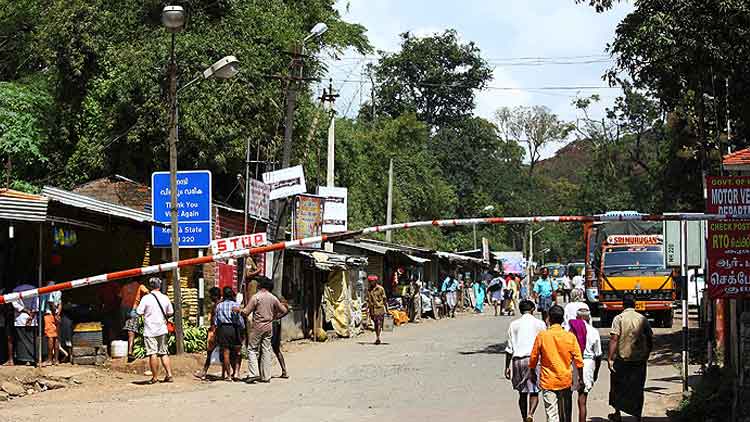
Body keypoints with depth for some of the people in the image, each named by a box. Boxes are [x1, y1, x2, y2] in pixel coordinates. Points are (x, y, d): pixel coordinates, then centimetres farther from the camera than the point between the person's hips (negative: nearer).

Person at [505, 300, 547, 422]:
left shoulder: (514, 325, 6)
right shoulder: (539, 324, 2)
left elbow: (509, 348, 6)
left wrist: (507, 366, 11)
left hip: (518, 360, 2)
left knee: (522, 393, 12)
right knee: (534, 391, 1)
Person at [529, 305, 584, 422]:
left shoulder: (541, 336, -8)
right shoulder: (570, 337, -5)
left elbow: (533, 358, 0)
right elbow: (578, 361, -3)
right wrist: (581, 378, 9)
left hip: (548, 381, -2)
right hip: (565, 380, 2)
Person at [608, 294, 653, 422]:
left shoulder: (619, 318, -8)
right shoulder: (643, 319, 1)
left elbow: (614, 339, -15)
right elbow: (650, 340, 5)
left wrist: (610, 358, -12)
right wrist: (646, 356, 18)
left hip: (621, 359, -2)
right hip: (639, 360, 2)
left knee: (618, 387, 16)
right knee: (638, 389, 9)